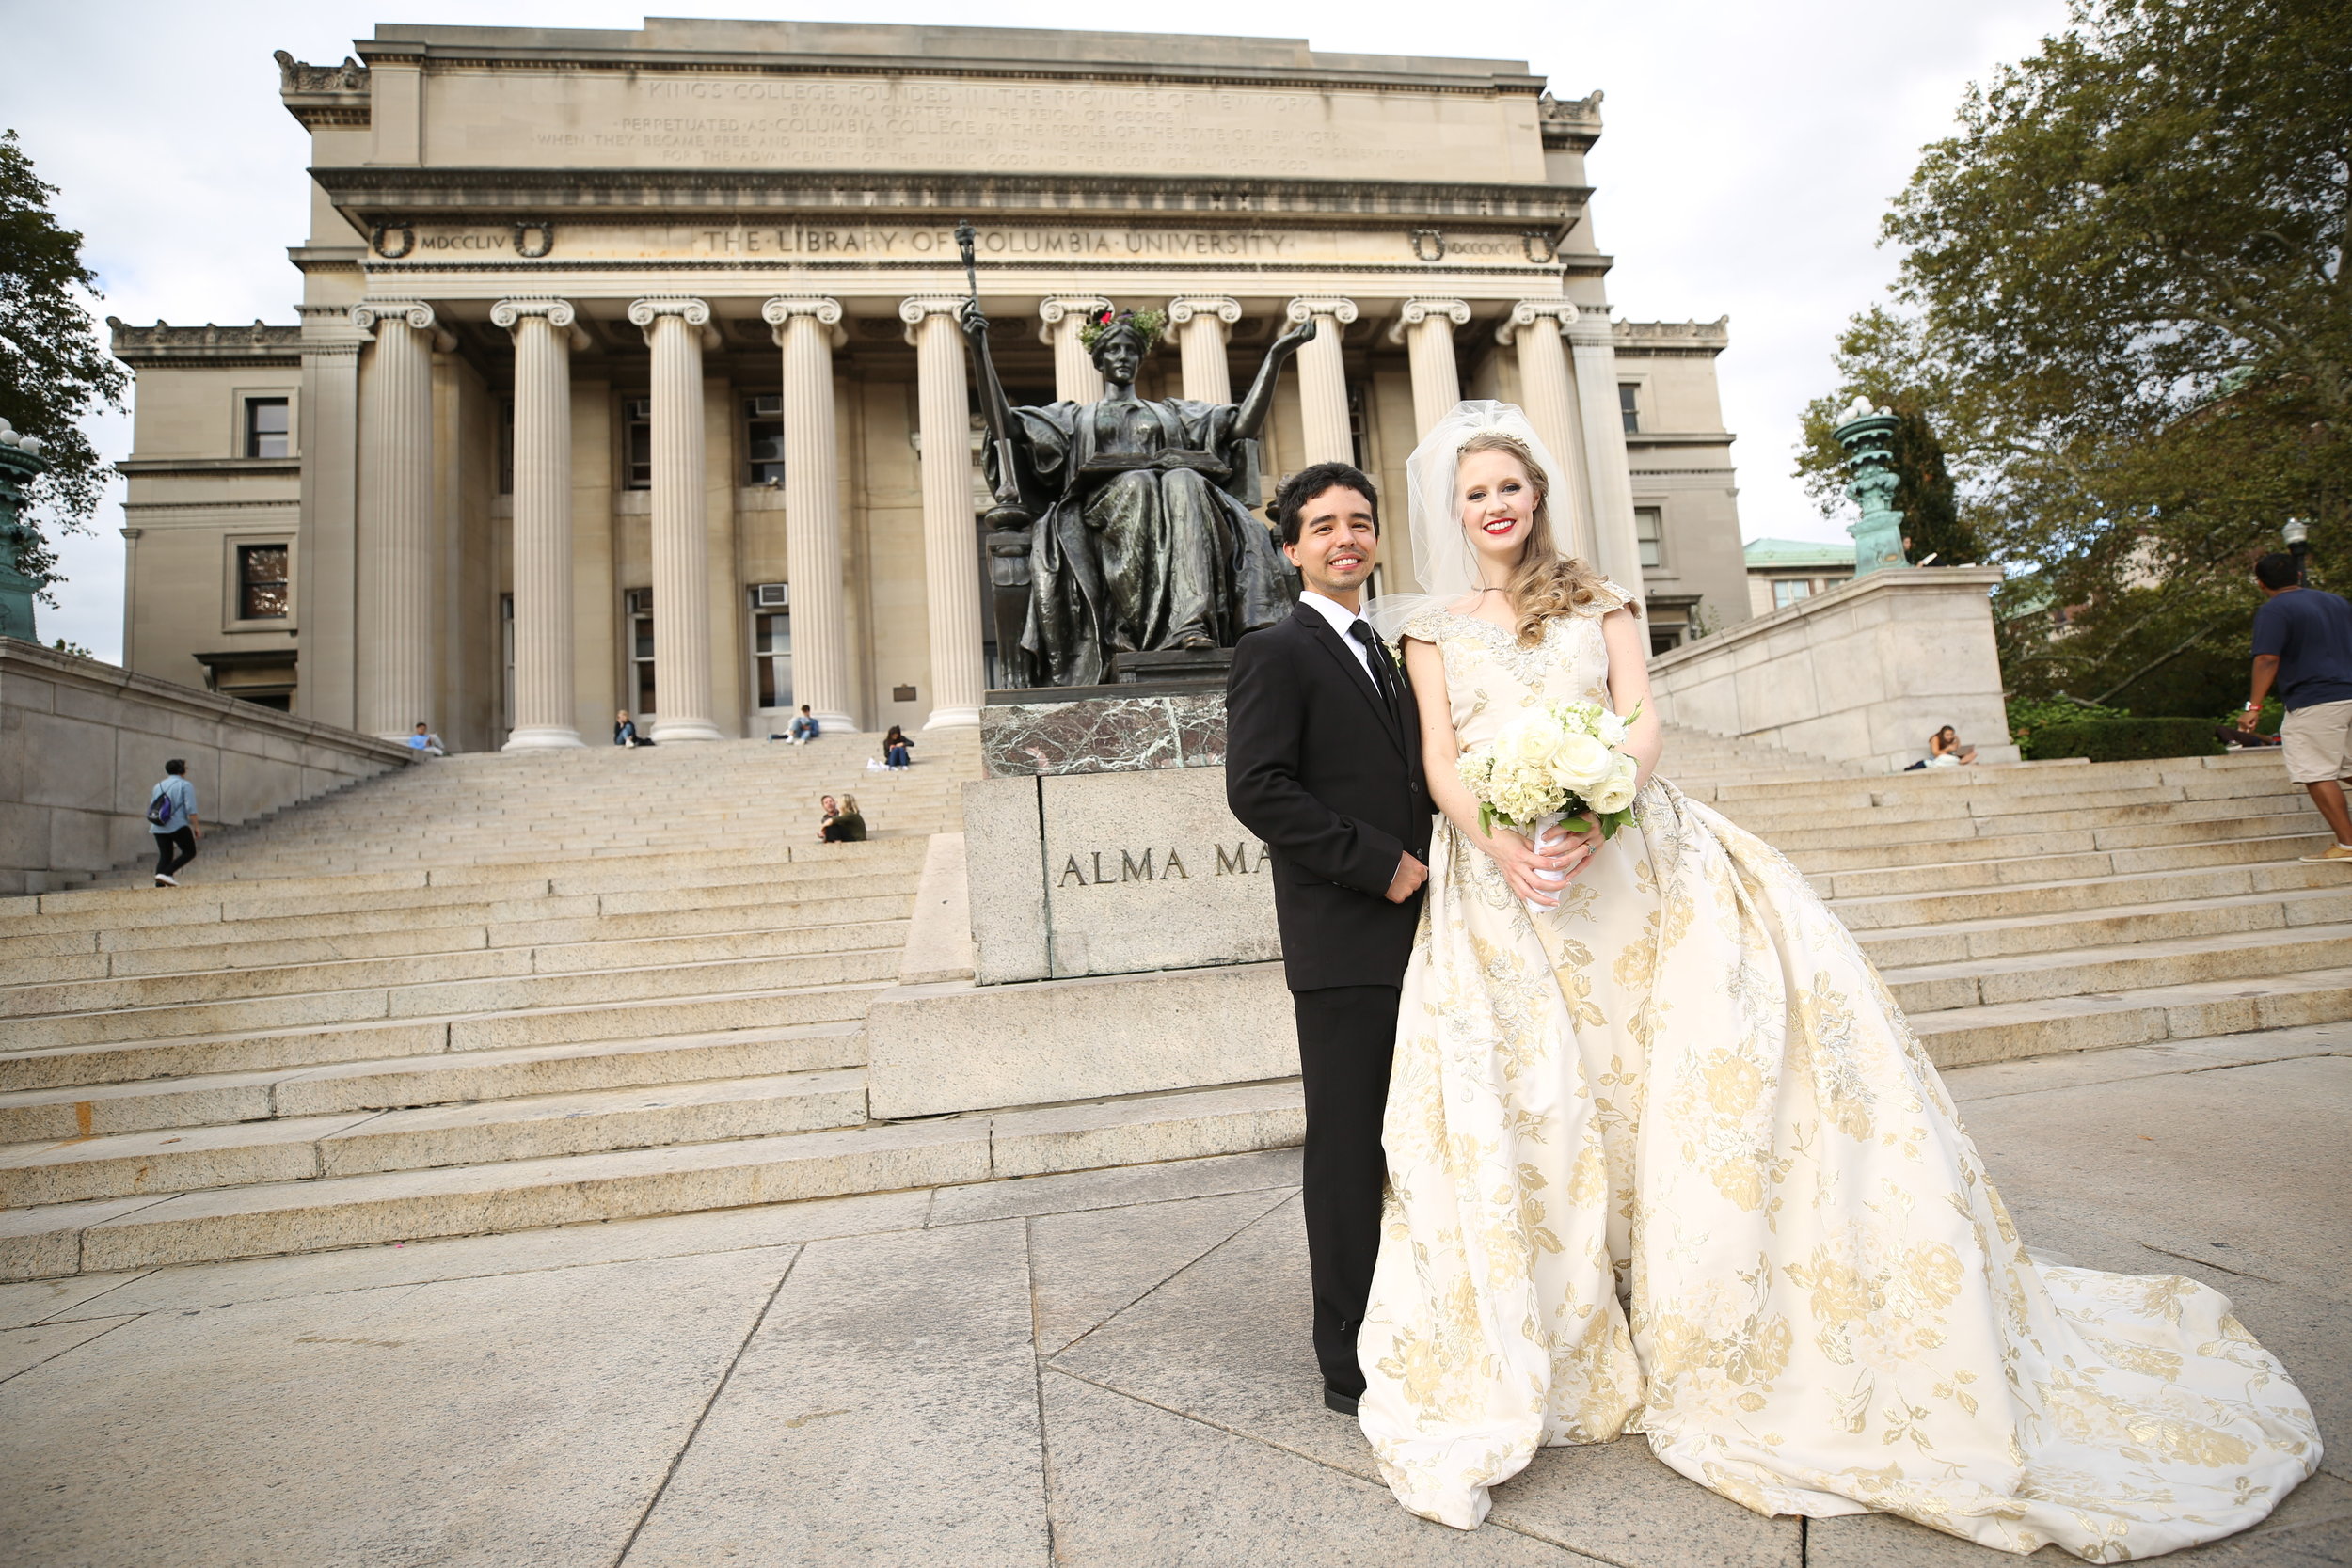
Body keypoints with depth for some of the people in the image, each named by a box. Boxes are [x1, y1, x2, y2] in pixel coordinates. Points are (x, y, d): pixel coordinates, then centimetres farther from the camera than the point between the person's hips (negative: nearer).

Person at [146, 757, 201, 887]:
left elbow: (152, 807, 21)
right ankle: (166, 873, -14)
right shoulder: (185, 785, -3)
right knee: (189, 852, 3)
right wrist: (196, 827, -9)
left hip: (158, 827, 7)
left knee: (165, 856, 8)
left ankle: (159, 885, -1)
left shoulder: (158, 785, 17)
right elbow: (191, 809, -12)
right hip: (178, 826, -7)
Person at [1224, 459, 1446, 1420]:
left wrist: (1423, 870, 7)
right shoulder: (1276, 654, -5)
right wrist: (1379, 863, -16)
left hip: (1410, 938, 8)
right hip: (1343, 948, -8)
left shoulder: (1383, 658, 22)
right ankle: (1353, 1368, 16)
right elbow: (1256, 789, -17)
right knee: (1350, 1155, 1)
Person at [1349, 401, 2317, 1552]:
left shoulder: (1598, 599, 15)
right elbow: (1440, 761, 2)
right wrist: (1493, 837, -18)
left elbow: (1640, 722, 1)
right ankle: (1527, 1356, 9)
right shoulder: (1431, 627, 13)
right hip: (1499, 876, 0)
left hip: (1623, 850, 1)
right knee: (1518, 1104, -5)